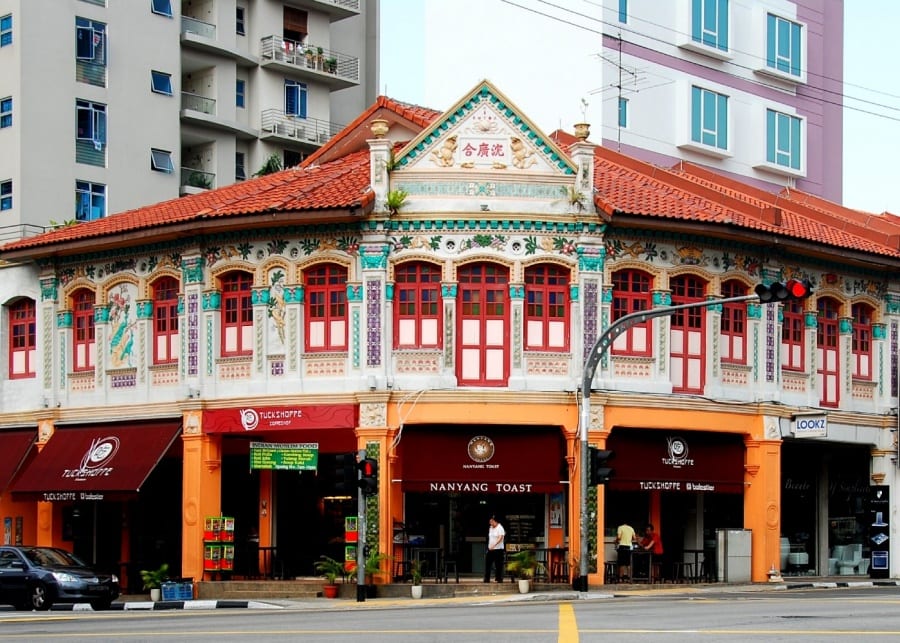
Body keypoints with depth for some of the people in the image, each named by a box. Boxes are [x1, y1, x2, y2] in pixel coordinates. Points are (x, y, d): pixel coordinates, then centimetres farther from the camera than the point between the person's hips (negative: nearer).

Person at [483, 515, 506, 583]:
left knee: (498, 565, -4)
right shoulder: (491, 528, 15)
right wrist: (489, 546, 14)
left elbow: (500, 538, -19)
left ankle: (499, 579, 4)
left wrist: (494, 545, -28)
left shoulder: (500, 528, -9)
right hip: (490, 549, 7)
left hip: (498, 549, -7)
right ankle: (487, 579, 7)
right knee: (487, 563, 2)